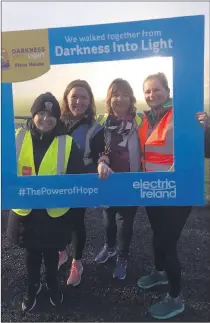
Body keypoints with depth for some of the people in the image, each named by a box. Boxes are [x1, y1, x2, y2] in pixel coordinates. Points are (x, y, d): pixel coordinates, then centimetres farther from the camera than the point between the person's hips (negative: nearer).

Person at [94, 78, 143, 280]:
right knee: (108, 215, 22)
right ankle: (110, 246, 50)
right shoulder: (103, 122, -3)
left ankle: (122, 258, 35)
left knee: (125, 220, 9)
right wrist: (101, 162, -25)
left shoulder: (139, 121, -11)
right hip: (108, 179, 3)